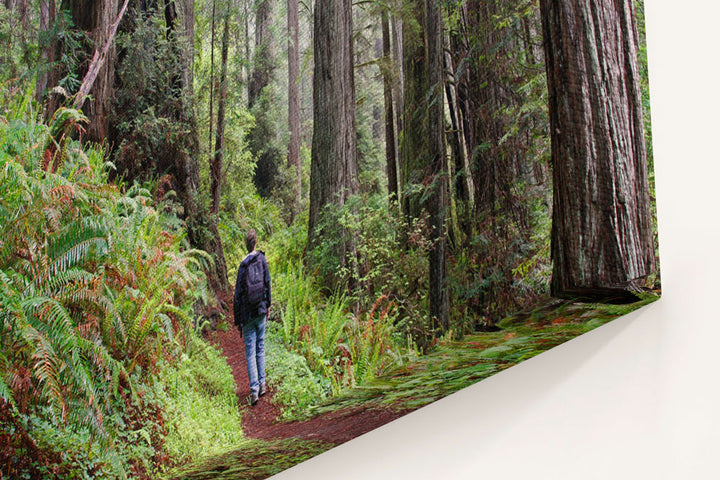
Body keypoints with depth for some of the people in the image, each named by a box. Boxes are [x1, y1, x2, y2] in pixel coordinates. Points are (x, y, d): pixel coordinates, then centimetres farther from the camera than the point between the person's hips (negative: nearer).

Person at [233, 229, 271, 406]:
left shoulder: (243, 266, -8)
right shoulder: (262, 259, -4)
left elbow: (238, 296, -6)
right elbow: (267, 283, 2)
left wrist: (238, 321, 2)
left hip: (248, 315, -2)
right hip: (261, 311, 2)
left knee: (250, 353, 2)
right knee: (260, 348, 14)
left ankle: (254, 390, -2)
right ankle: (262, 384, 17)